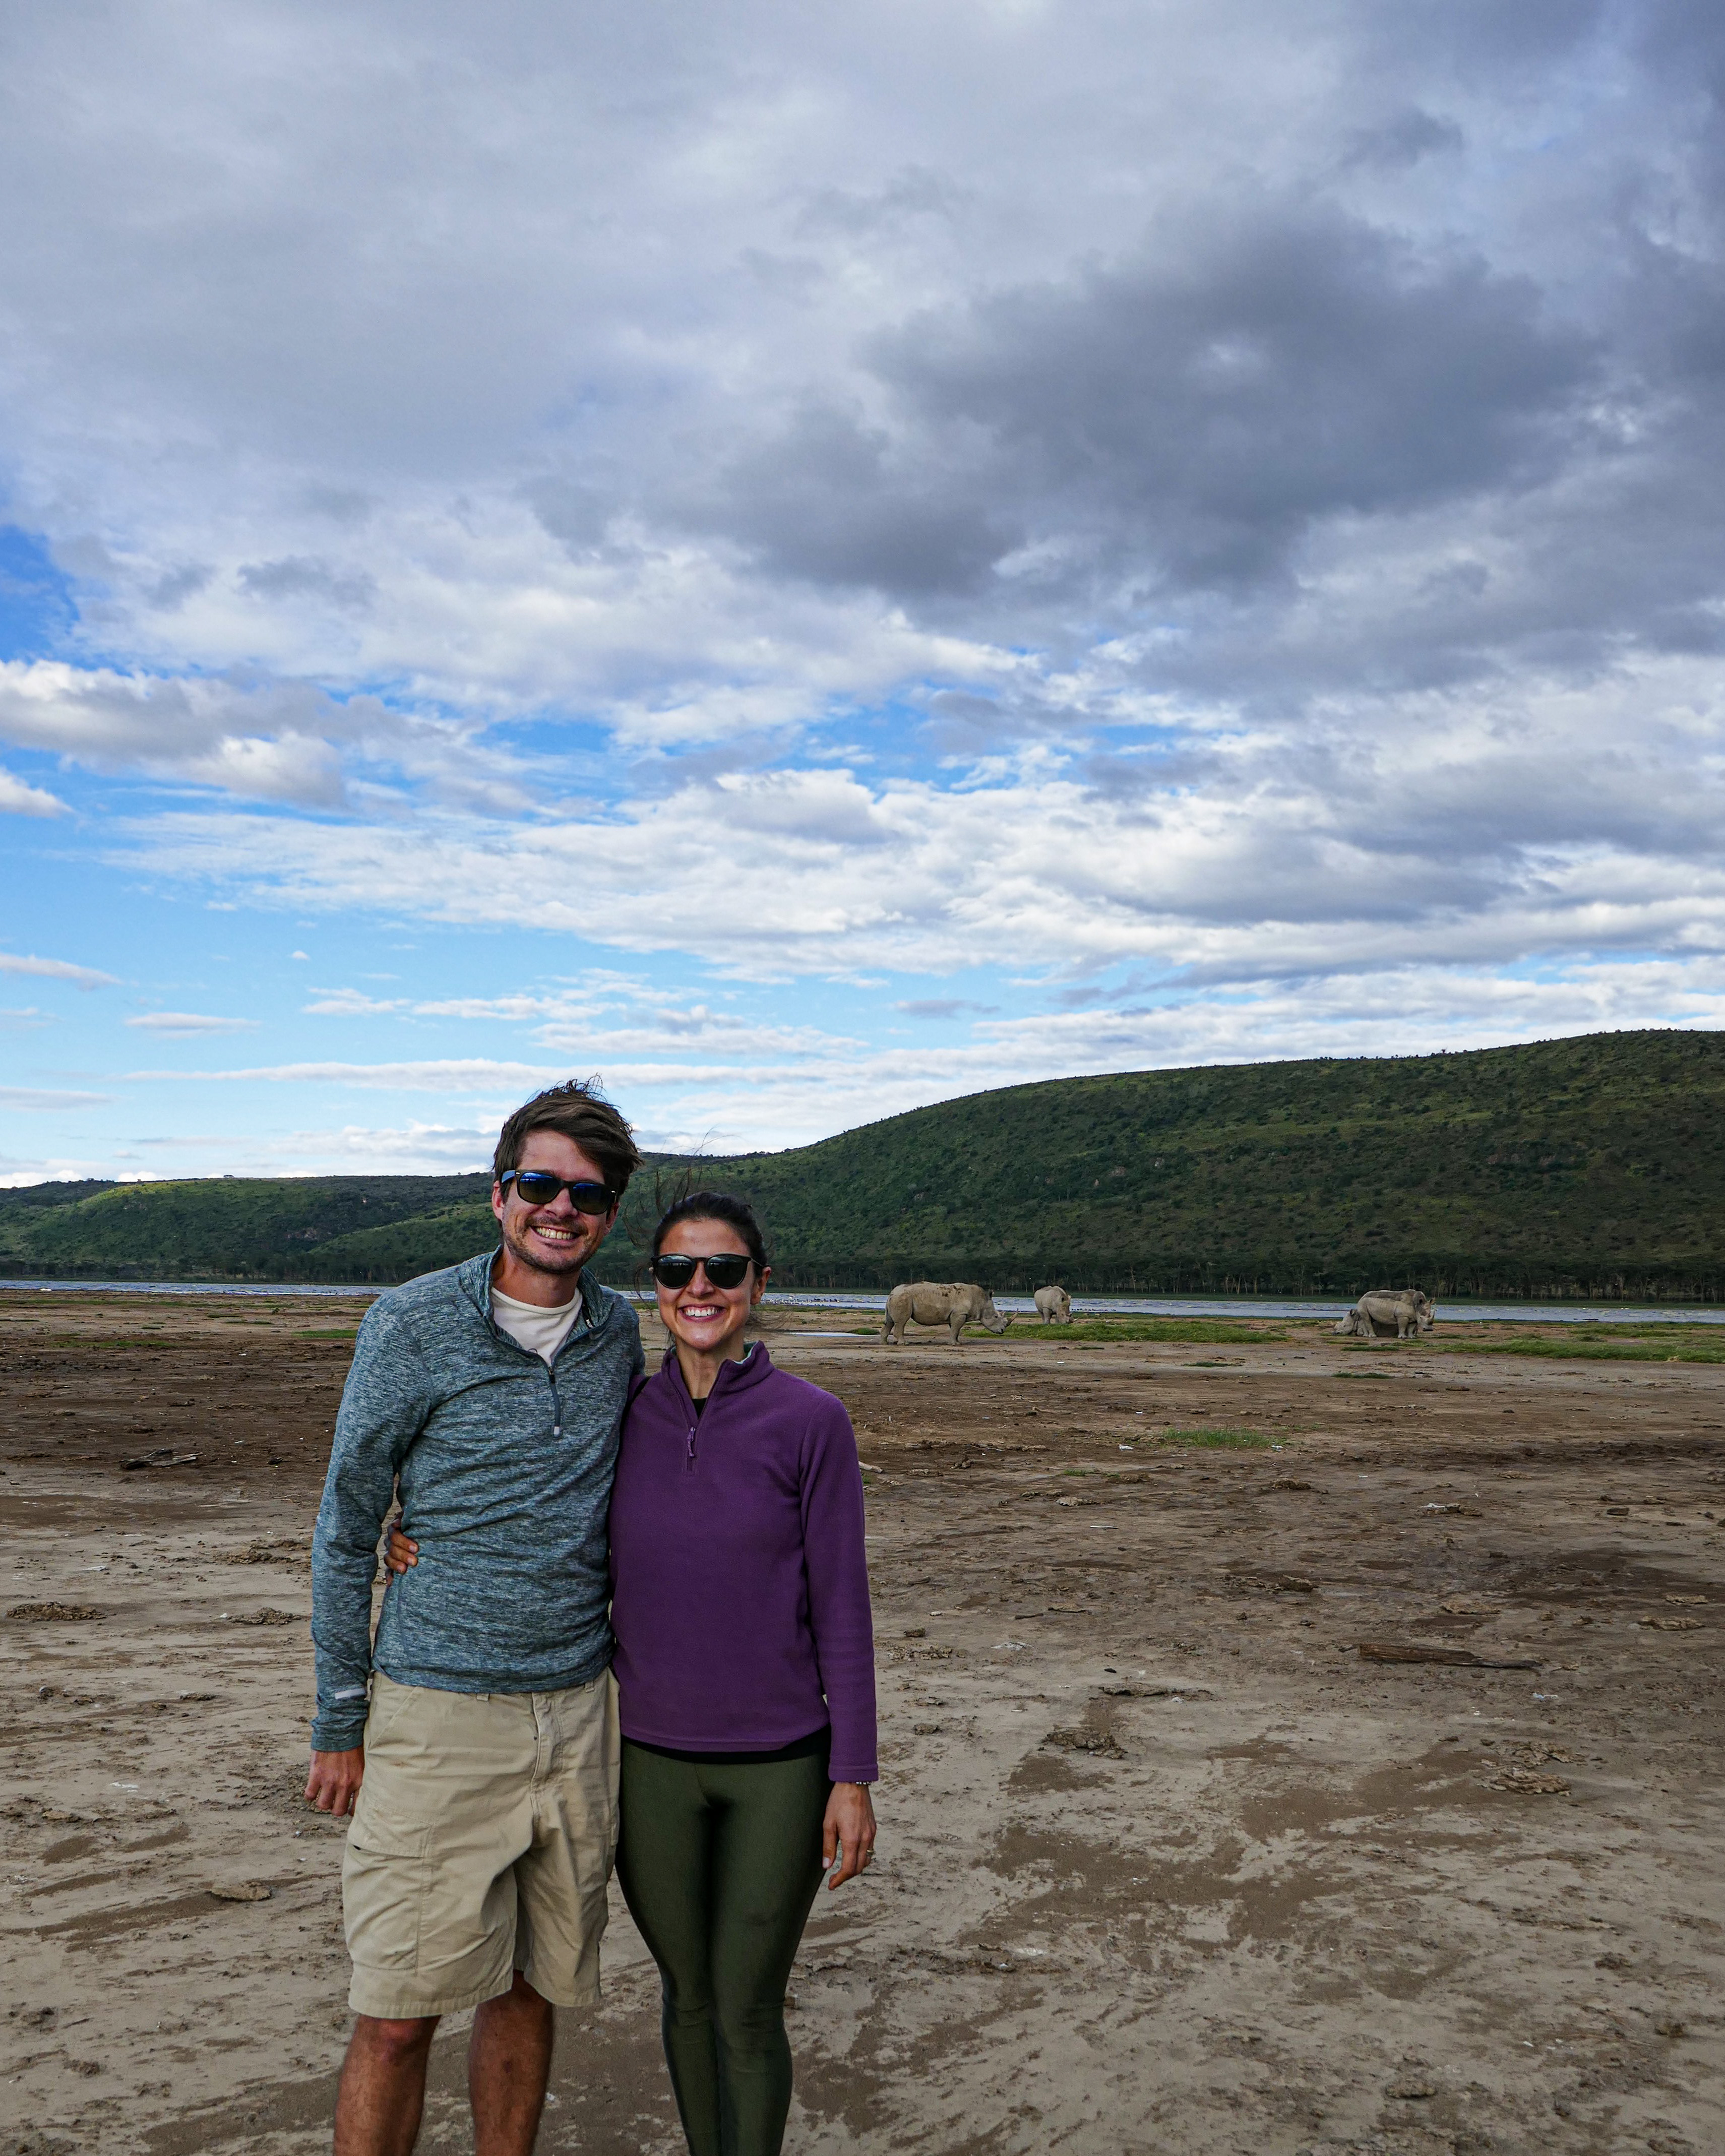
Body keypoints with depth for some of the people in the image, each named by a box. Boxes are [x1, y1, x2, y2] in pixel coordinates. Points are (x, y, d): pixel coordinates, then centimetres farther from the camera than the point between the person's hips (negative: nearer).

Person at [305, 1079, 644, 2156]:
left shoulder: (618, 1330, 5)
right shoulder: (412, 1325, -8)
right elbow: (346, 1530, -2)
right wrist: (340, 1723, -2)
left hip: (579, 1710, 4)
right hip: (438, 1713, -4)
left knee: (532, 1991, 14)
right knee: (397, 2016, 0)